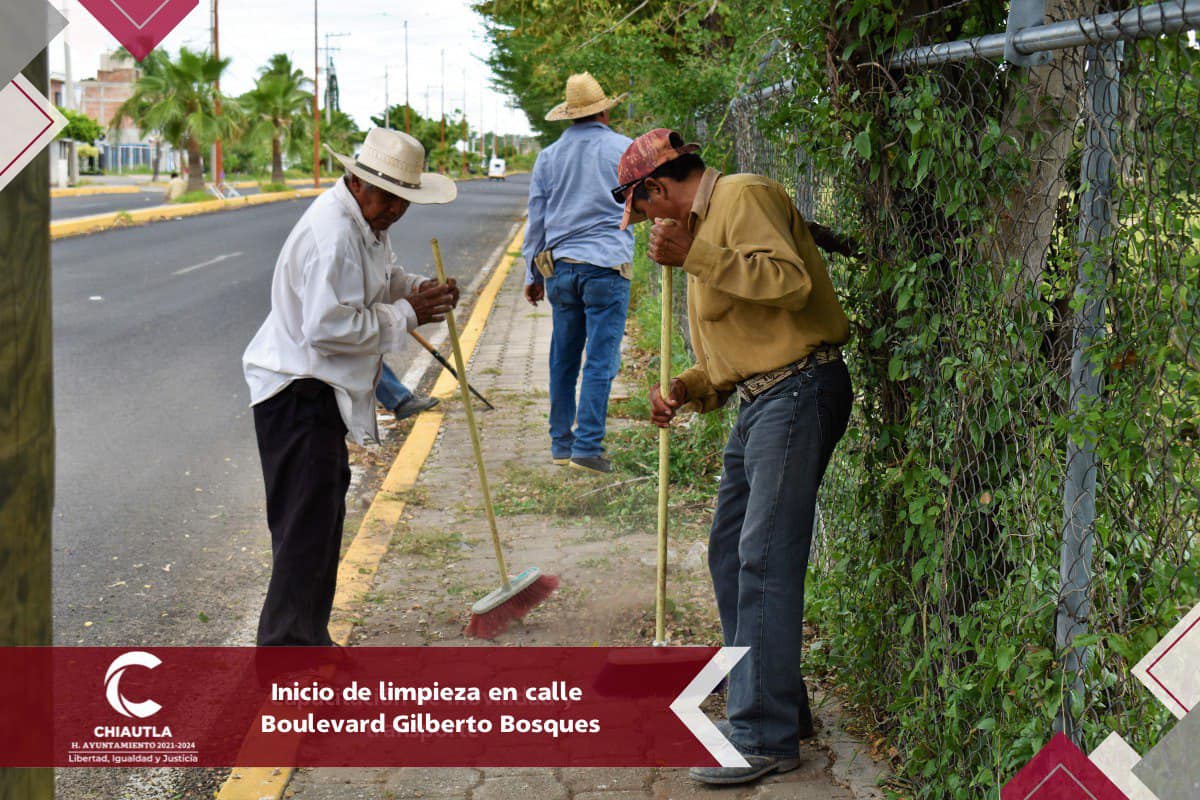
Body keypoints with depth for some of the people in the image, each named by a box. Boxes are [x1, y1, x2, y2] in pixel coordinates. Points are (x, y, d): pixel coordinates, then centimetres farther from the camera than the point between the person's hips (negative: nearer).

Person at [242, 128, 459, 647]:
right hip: (297, 391, -11)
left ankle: (307, 637, 31)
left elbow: (383, 279, 24)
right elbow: (329, 326, -29)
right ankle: (287, 644, -2)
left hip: (320, 389, 11)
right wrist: (406, 315, -20)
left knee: (326, 502, 18)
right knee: (306, 520, -8)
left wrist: (420, 291, 2)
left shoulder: (367, 222, 10)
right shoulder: (332, 234, -24)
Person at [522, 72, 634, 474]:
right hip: (607, 266, -4)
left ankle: (561, 443, 16)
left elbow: (535, 221, 12)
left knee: (563, 358, 11)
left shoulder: (548, 157, 10)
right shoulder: (624, 149, 1)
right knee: (600, 359, -4)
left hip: (559, 265, 4)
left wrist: (533, 275, 19)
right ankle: (587, 446, -8)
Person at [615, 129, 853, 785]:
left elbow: (790, 280, -25)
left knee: (764, 561, -12)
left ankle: (767, 737, -8)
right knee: (730, 553, 15)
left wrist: (693, 256, -23)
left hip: (798, 391, -11)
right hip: (758, 399, 11)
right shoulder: (704, 224, 22)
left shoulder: (744, 197, -8)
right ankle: (776, 702, 25)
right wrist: (684, 389, 8)